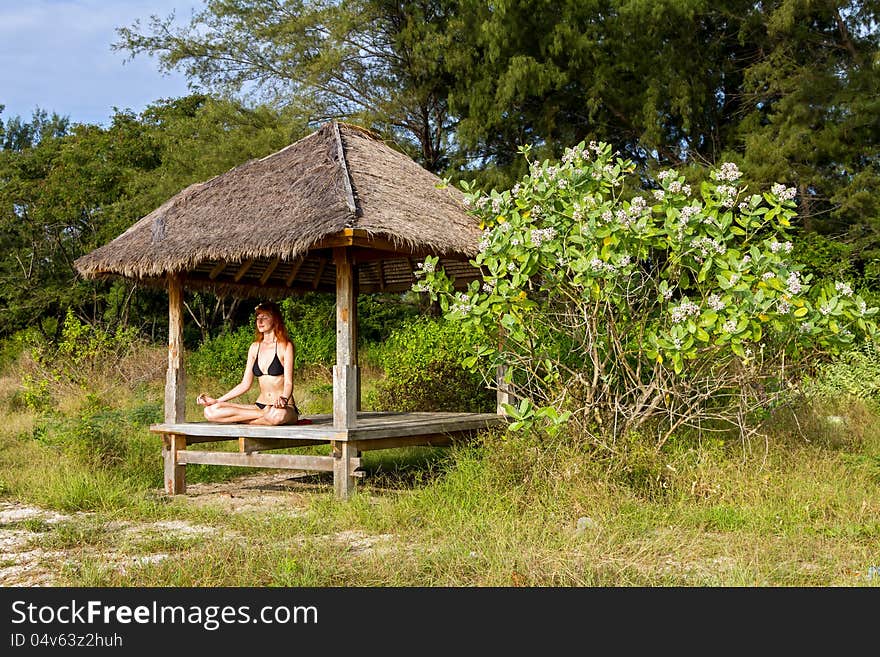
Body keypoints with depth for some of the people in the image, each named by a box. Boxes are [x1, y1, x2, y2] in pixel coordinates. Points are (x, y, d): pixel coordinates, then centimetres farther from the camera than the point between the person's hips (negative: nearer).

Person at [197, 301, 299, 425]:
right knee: (210, 411, -15)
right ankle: (264, 415, -14)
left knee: (278, 415, -45)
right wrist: (216, 401, 8)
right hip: (260, 405, 6)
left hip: (284, 408, -6)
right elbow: (245, 384, 14)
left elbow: (288, 382, -11)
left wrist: (283, 398, -34)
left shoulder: (285, 346, -3)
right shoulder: (254, 347, 14)